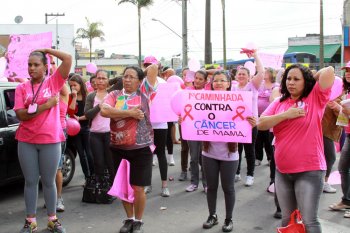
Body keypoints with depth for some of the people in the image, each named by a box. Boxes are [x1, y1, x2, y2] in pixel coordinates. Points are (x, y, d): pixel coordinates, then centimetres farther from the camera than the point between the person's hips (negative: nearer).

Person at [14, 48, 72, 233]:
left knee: (48, 181, 9)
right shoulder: (21, 88, 3)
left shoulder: (53, 82, 1)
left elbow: (68, 59, -9)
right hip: (26, 141, 1)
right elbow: (20, 115, -8)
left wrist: (47, 50, 0)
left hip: (50, 140, -1)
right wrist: (45, 105, -15)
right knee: (30, 181, 9)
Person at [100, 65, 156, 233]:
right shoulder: (114, 95, 2)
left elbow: (153, 67, -6)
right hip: (119, 148, 2)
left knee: (138, 188, 3)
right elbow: (104, 111, -19)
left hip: (141, 149, -2)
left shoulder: (143, 93, -1)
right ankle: (129, 219, 32)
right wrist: (130, 113, -19)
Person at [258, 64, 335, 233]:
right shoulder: (279, 102, 8)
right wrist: (286, 115, -13)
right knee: (287, 218, 17)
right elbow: (261, 124, -2)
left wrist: (313, 78, 2)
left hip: (309, 171, -5)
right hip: (282, 171, 5)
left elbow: (329, 70, -17)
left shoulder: (315, 98, -5)